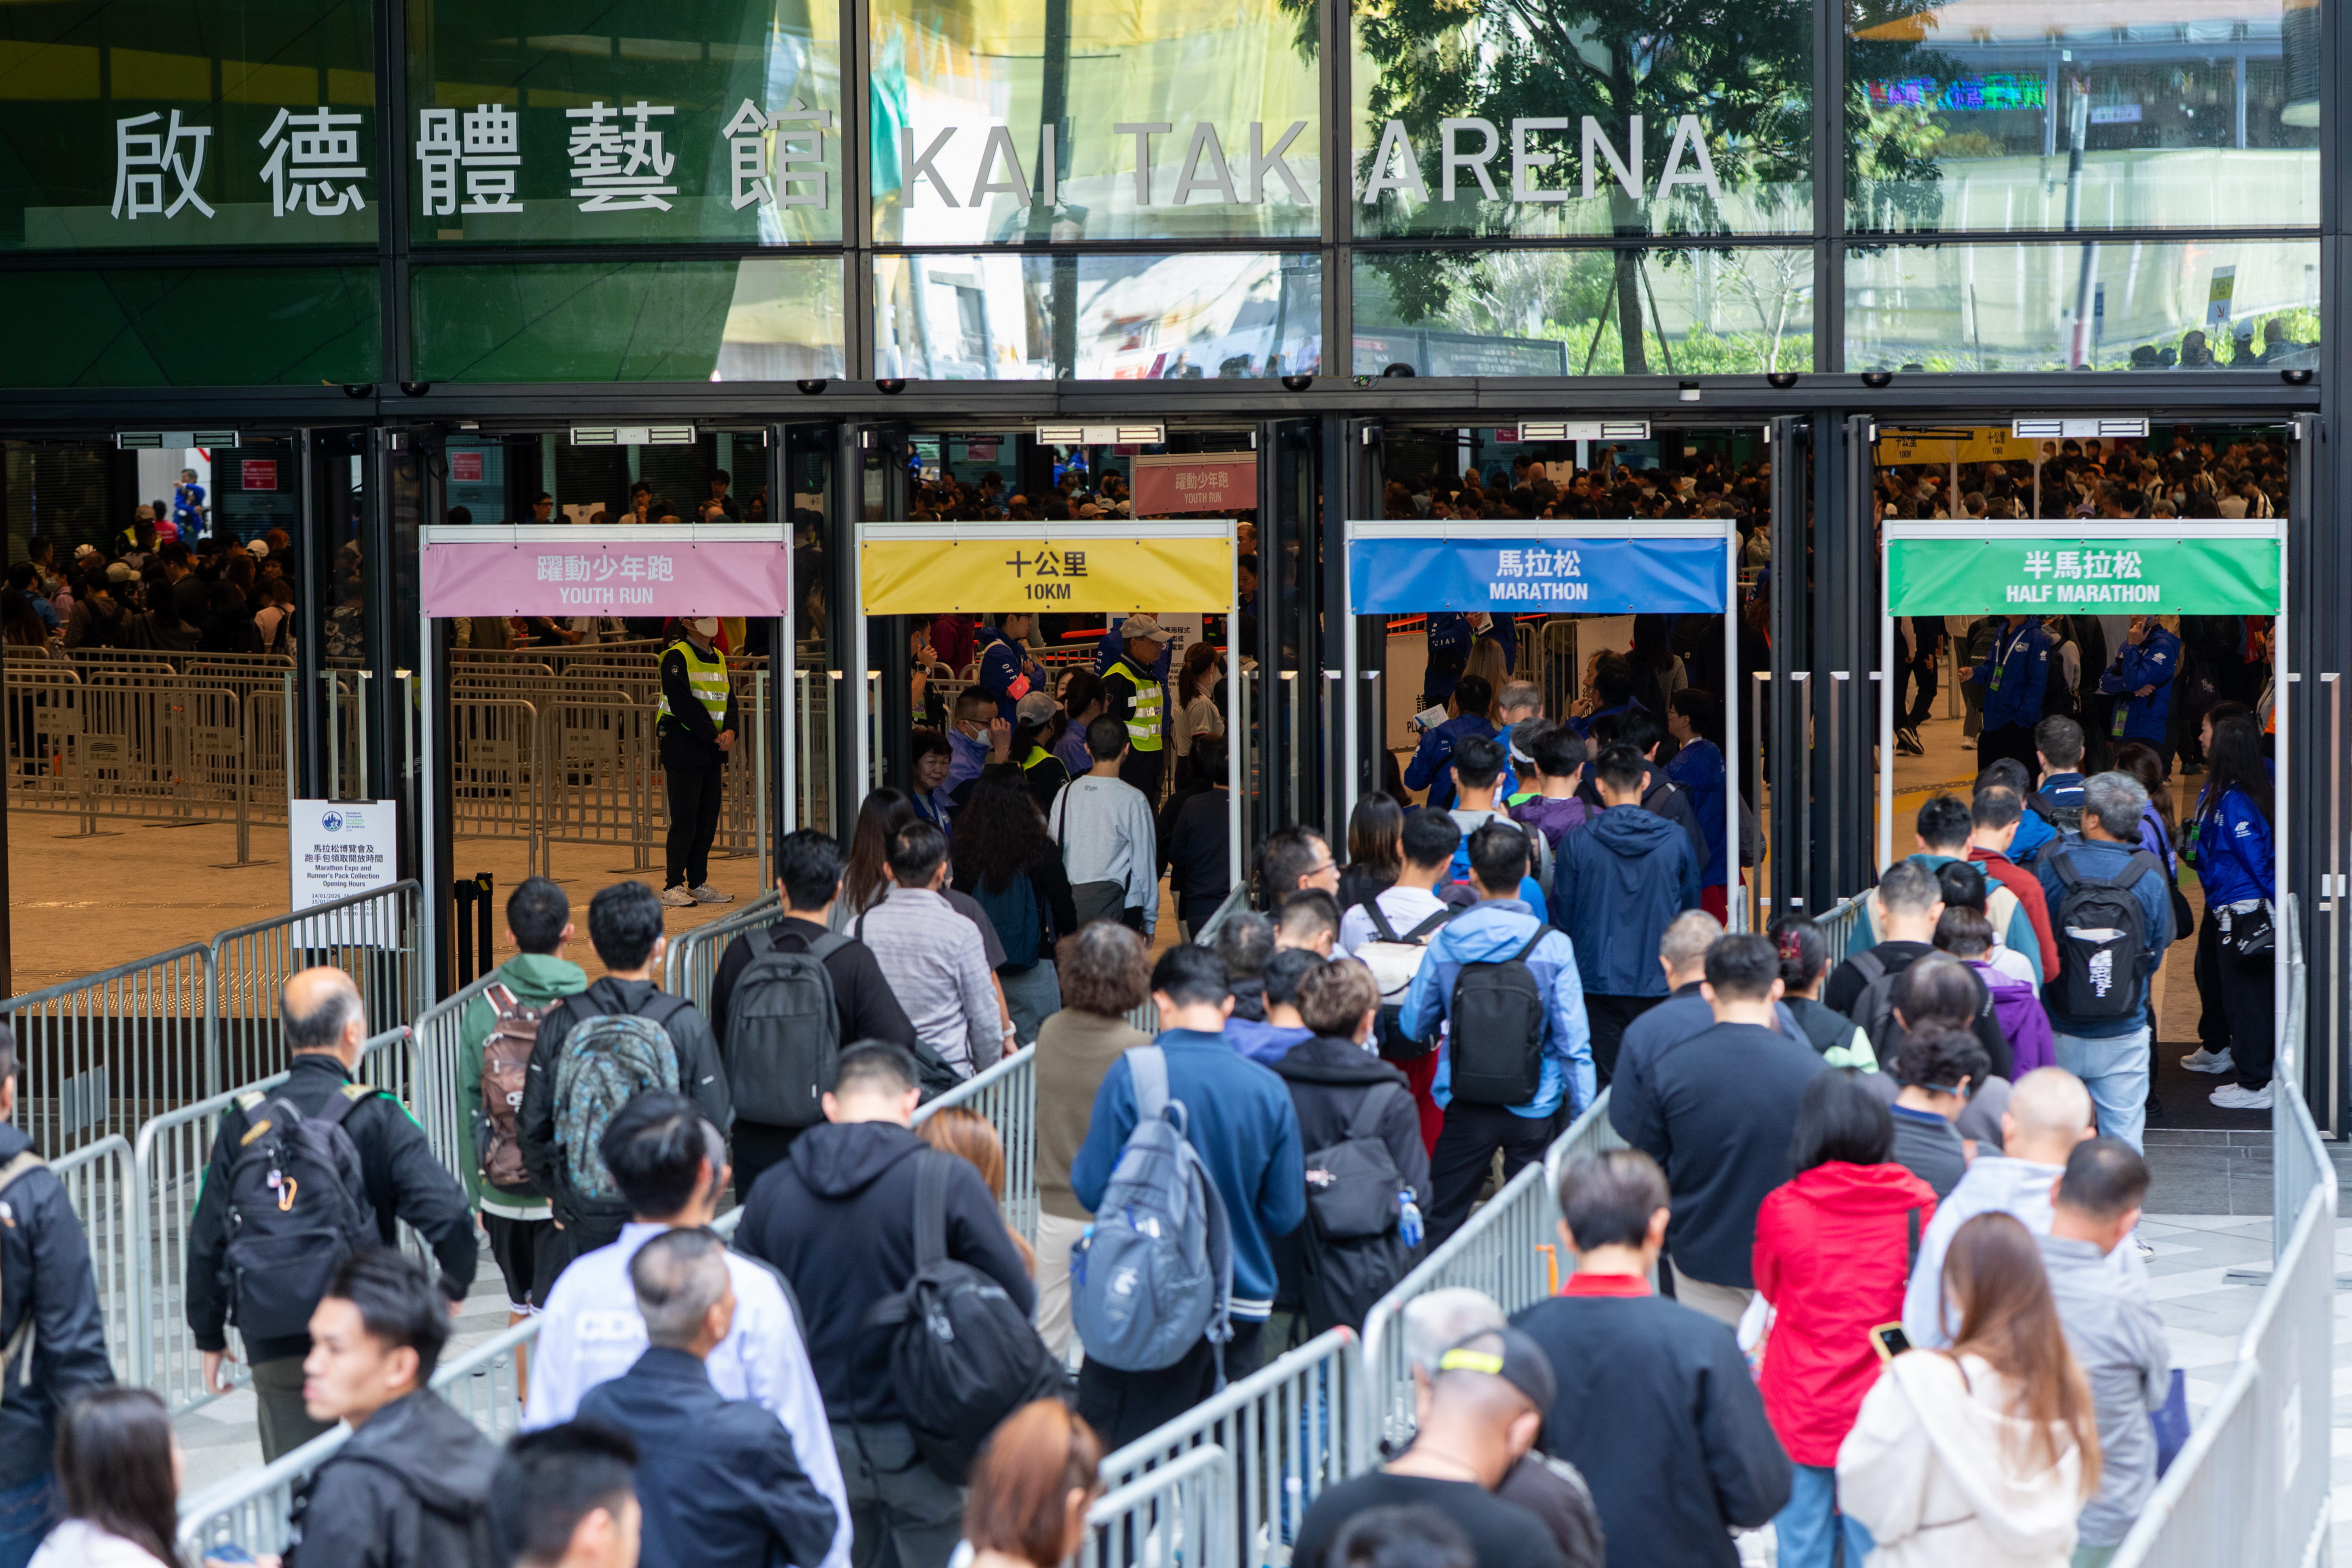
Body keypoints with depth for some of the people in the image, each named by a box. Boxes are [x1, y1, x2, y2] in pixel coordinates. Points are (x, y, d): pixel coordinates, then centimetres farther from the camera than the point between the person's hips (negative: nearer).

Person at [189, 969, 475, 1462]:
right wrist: (454, 1286, 2)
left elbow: (207, 1241, 6)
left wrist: (210, 1339, 16)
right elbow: (447, 1212, -17)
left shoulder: (243, 1123, 2)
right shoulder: (375, 1118, -8)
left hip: (273, 1351, 2)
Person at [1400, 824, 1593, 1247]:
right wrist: (1582, 1113, -1)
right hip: (1533, 1111, -1)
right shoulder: (1552, 947, -11)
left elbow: (1413, 1026, 4)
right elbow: (1573, 1041, -10)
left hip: (1464, 1106, 1)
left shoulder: (1444, 943, -6)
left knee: (1440, 1220, 10)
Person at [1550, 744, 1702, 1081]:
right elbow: (1690, 911, 11)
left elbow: (1561, 916, 2)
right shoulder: (1676, 840, -3)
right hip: (1658, 984, 1)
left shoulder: (1577, 842, -7)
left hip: (1599, 981, -1)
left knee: (1607, 1082, 2)